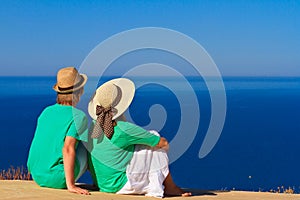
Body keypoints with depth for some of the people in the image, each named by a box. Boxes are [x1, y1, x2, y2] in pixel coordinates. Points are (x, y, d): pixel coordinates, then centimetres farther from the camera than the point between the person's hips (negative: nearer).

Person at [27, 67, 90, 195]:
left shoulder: (46, 112, 7)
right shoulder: (79, 117, -12)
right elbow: (68, 149, -24)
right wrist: (70, 185, -22)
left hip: (36, 176, 6)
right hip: (56, 179, -6)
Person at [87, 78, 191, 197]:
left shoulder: (94, 126, -2)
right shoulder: (124, 129, -23)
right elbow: (163, 143, -11)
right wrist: (163, 143, 11)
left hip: (102, 185, 8)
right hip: (119, 186, -8)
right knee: (155, 144, 0)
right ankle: (169, 187, 7)